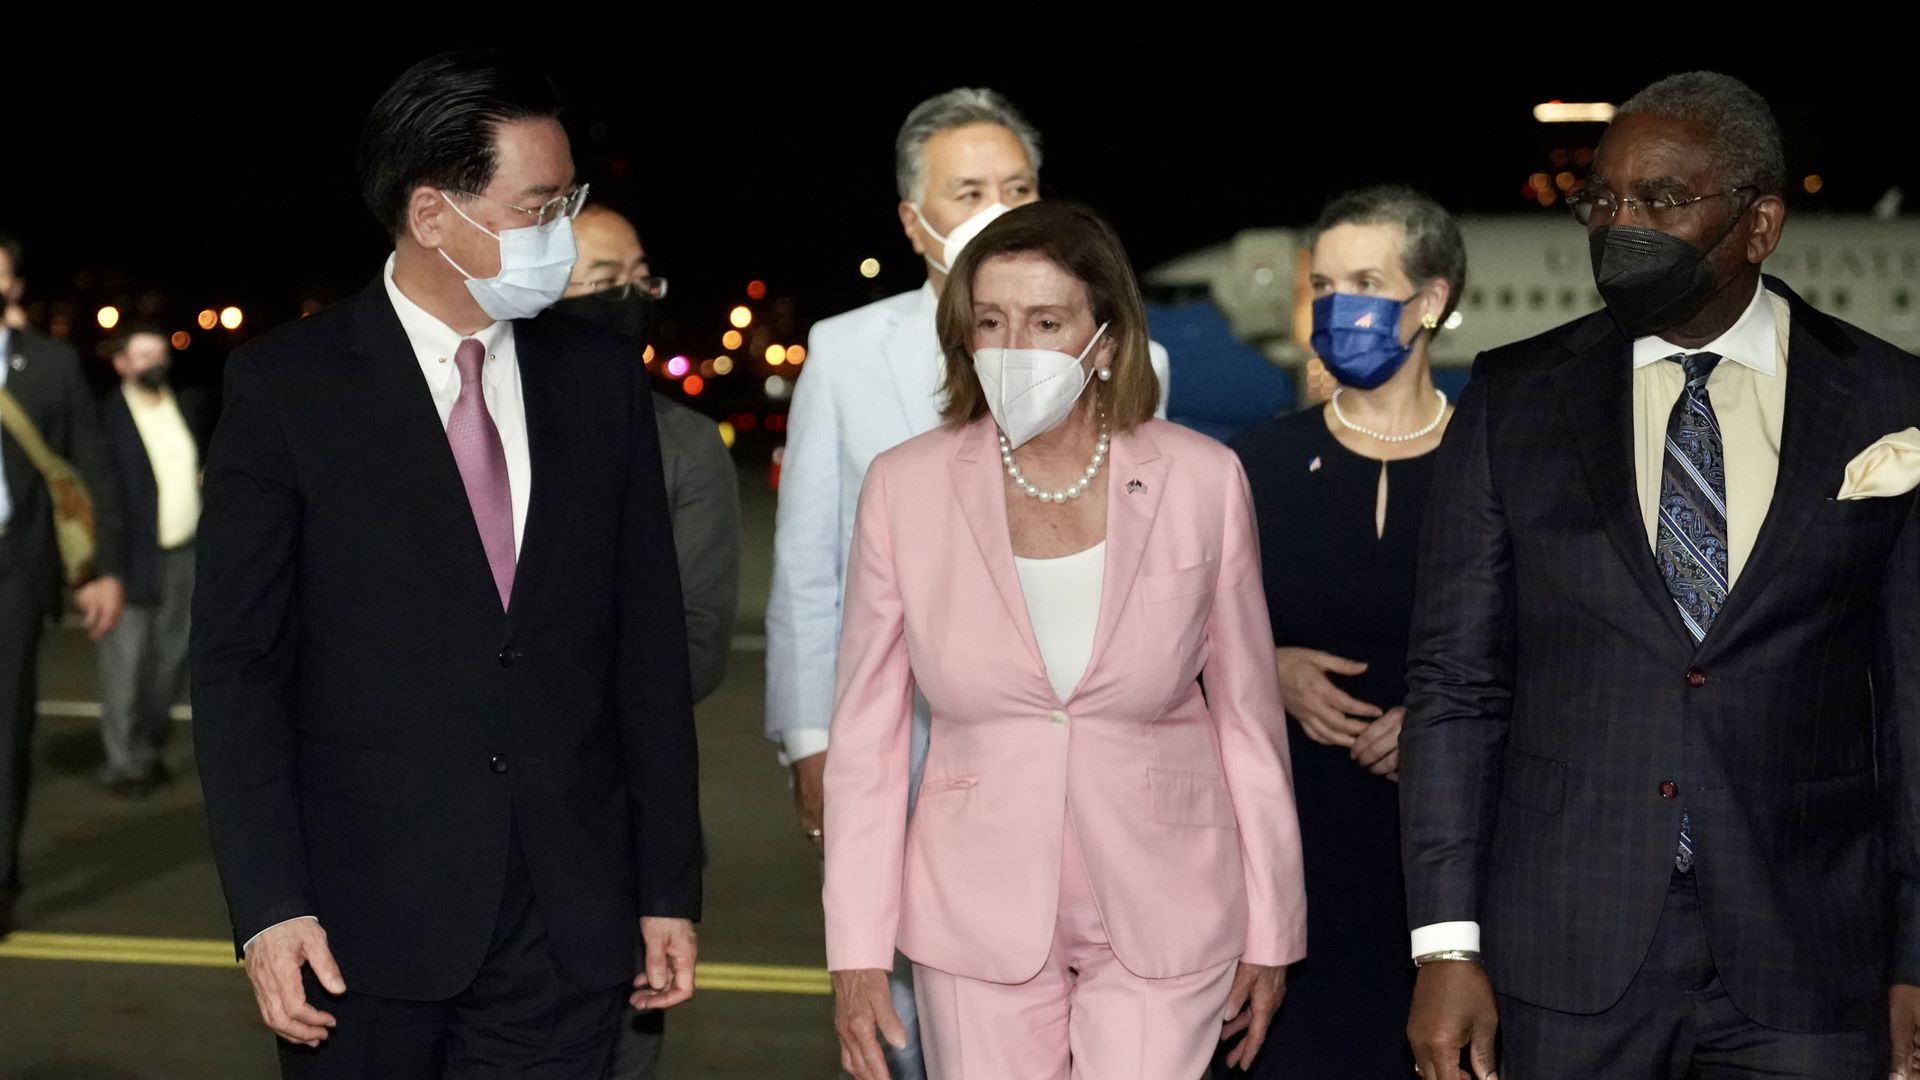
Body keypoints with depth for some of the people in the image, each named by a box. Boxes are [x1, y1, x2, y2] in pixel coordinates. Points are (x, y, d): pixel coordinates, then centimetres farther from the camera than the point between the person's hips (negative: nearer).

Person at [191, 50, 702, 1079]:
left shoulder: (602, 377, 6)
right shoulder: (285, 386, -3)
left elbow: (650, 648, 8)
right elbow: (236, 663, -5)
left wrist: (670, 887, 6)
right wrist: (267, 907, -12)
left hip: (566, 928, 3)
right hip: (362, 925, -2)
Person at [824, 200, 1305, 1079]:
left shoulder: (1203, 481, -4)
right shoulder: (905, 487, -3)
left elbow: (1247, 717, 4)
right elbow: (866, 734, 2)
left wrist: (1271, 929, 7)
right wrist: (856, 952, -1)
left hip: (1162, 916, -1)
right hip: (978, 916, 1)